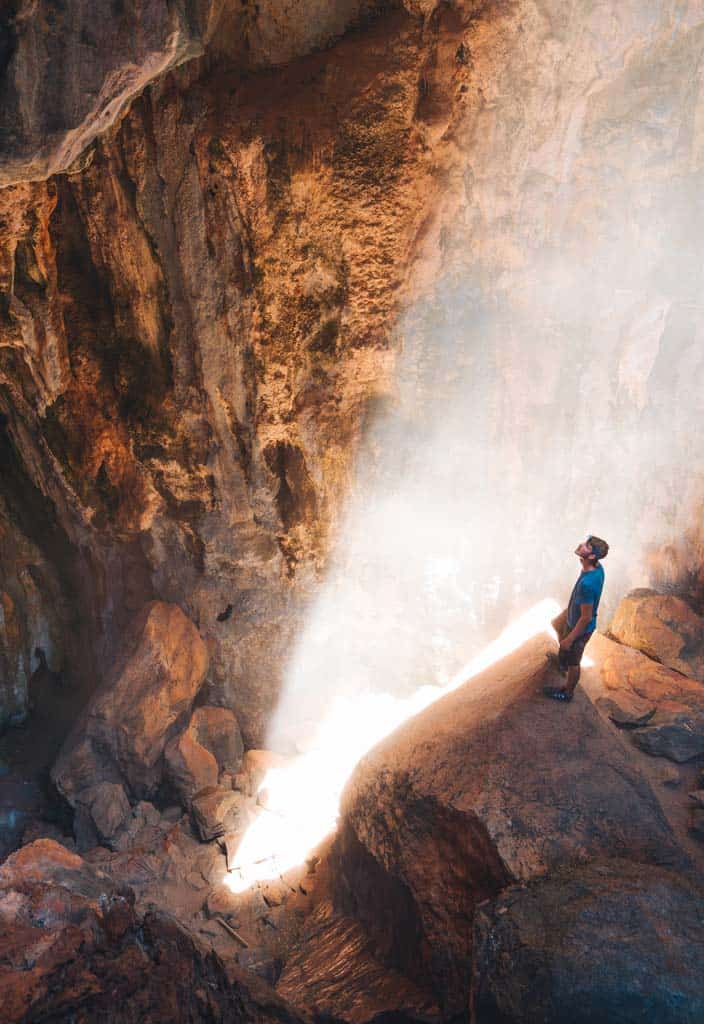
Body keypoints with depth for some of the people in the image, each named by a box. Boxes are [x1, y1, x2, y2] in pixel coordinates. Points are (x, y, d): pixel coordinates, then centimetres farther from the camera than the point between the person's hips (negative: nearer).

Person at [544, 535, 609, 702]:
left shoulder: (587, 584, -42)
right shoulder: (597, 567, -15)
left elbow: (586, 617, -31)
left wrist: (570, 639, -19)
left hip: (580, 627, -9)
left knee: (572, 661, 16)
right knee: (557, 624, 35)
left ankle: (567, 692, 43)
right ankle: (563, 662, 59)